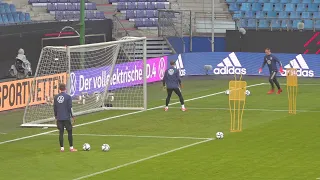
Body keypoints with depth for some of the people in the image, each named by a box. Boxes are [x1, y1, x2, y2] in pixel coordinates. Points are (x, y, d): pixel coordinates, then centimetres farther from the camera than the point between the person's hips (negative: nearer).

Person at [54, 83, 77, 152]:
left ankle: (62, 148, 6)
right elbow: (70, 107, -10)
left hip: (59, 118, 4)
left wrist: (56, 116, 20)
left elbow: (55, 107, 9)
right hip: (66, 117, -4)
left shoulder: (56, 97, 4)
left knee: (61, 132, 7)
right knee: (69, 132, 4)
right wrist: (72, 116, -1)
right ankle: (71, 148, 4)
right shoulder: (68, 97, -9)